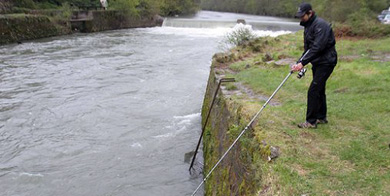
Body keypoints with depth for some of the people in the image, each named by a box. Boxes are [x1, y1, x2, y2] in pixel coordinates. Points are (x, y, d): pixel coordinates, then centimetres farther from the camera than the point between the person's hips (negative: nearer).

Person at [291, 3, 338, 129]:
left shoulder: (320, 25, -20)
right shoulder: (308, 26, 11)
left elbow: (317, 47, -28)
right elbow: (308, 48, 14)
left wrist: (302, 63, -31)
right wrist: (301, 63, 3)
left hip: (326, 62, -10)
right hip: (317, 62, 10)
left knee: (313, 91, -10)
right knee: (319, 90, 16)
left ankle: (311, 121, -1)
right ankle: (321, 117, 29)